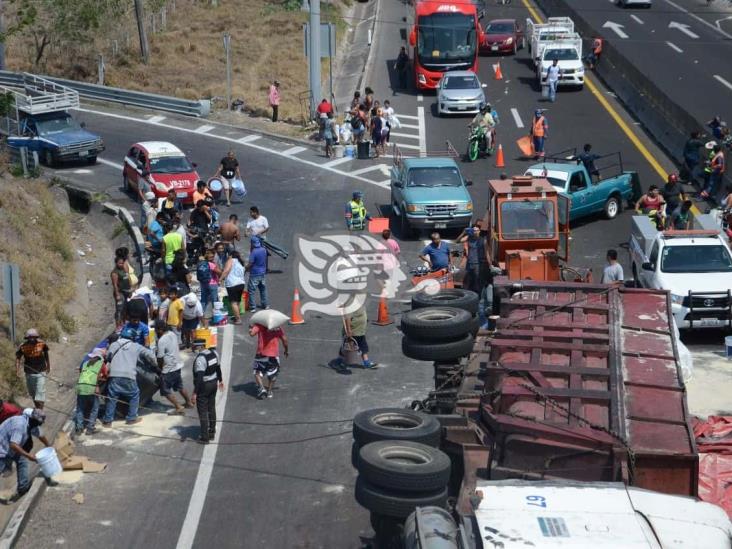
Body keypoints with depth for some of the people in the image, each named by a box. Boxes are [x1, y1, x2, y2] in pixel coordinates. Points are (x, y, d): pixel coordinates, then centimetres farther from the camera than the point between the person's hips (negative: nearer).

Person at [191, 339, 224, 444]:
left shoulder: (200, 358, -25)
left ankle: (204, 437, 7)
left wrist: (195, 393, -26)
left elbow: (199, 377, -28)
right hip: (214, 383, 8)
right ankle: (212, 433, 30)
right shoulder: (214, 353, 1)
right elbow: (218, 367, 15)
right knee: (211, 409, 19)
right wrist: (220, 380, 29)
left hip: (204, 387, -8)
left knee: (202, 411, 2)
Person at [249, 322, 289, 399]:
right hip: (274, 354, 2)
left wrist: (250, 328, 3)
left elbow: (252, 333, -19)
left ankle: (261, 388, -7)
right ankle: (269, 391, 20)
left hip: (261, 354, -2)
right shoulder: (278, 327, 5)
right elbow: (284, 339, 7)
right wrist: (286, 350, 22)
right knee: (272, 374, 18)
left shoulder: (259, 325, -5)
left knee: (258, 372, 12)